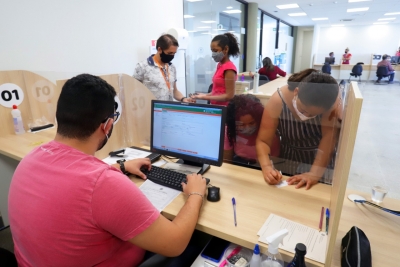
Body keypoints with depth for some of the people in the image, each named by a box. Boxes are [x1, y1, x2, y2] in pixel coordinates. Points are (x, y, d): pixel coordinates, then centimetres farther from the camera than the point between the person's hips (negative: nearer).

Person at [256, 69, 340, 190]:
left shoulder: (331, 99, -26)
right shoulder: (277, 101, -27)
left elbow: (329, 137, -27)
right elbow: (263, 141, -24)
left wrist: (315, 173, -36)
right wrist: (267, 166, -39)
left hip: (321, 159, 0)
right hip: (289, 160, 0)